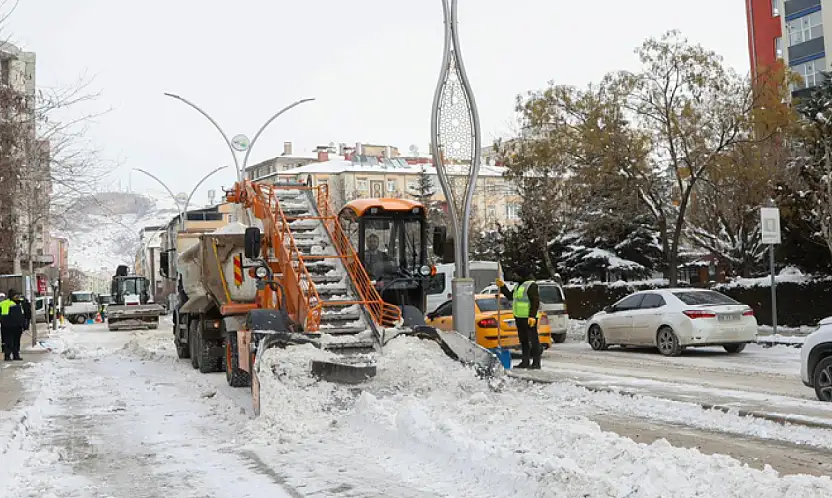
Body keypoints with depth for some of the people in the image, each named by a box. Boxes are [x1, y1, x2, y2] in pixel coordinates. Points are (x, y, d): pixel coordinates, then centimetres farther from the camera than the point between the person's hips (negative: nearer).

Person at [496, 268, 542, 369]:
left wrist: (532, 316, -25)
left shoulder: (531, 285, -12)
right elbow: (510, 296, 28)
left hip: (528, 318, -10)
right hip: (519, 317, 10)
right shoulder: (519, 285, 19)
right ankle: (525, 361, 18)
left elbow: (535, 301, -18)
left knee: (533, 339, -6)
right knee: (523, 340, 12)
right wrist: (502, 286, 18)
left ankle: (536, 362, -5)